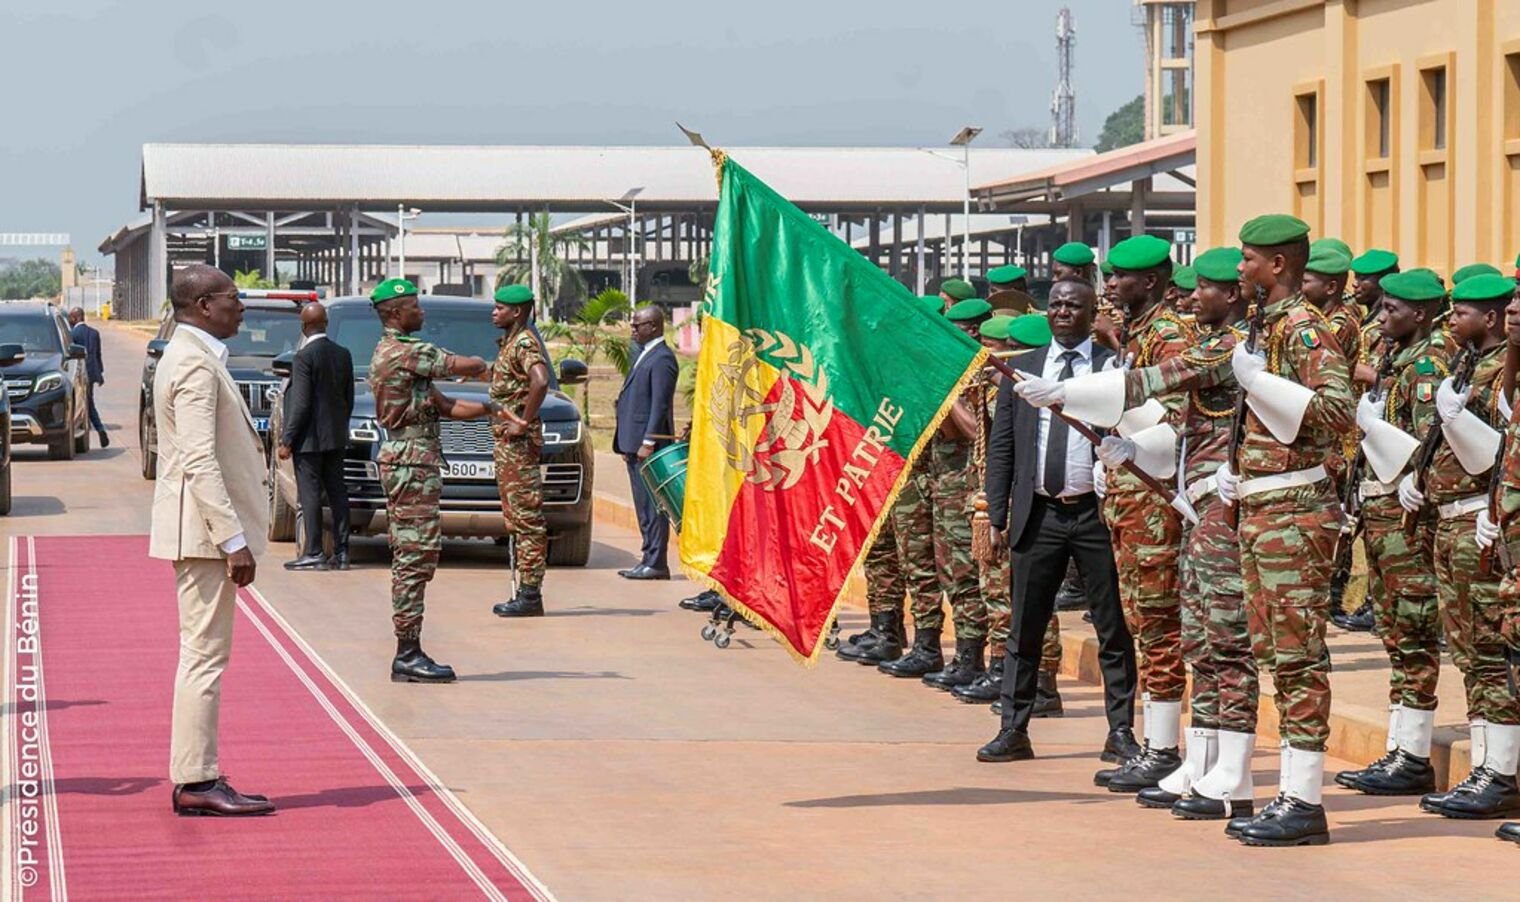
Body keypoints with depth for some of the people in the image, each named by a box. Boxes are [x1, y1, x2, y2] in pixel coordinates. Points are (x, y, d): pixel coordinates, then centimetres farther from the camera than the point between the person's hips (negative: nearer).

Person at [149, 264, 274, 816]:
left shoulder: (189, 357, 17)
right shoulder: (196, 365, -16)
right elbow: (199, 462, -22)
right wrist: (234, 540, -23)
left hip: (203, 530, 11)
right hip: (204, 528, -11)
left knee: (203, 655, 12)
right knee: (205, 654, -8)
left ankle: (195, 778, 17)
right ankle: (196, 782, -7)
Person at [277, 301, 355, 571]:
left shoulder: (304, 357, -15)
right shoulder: (343, 354, 6)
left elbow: (301, 404, -17)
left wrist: (287, 440, -12)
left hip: (310, 438, -7)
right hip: (336, 438, 7)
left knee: (310, 494, -4)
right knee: (337, 492, 9)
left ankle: (313, 554, -4)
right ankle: (341, 552, 10)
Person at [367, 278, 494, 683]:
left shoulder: (389, 354, 19)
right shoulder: (407, 353, -14)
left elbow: (442, 405, 18)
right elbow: (466, 367, -11)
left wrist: (487, 409, 8)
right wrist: (480, 365, 13)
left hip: (403, 461, 11)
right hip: (412, 462, -11)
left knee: (410, 558, 11)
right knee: (416, 556, -9)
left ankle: (407, 654, 13)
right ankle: (409, 654, -9)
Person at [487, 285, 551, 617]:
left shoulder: (524, 343, -14)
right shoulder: (511, 343, 17)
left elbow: (540, 381, -32)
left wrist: (524, 422, -25)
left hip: (519, 441, -11)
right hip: (507, 441, 11)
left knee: (526, 518, -9)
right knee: (517, 518, 12)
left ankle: (530, 595, -9)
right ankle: (526, 592, 15)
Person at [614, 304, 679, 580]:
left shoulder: (661, 358, -12)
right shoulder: (643, 354, 20)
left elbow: (660, 404, -17)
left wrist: (648, 442, -21)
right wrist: (627, 444, 19)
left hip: (649, 444, -10)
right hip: (635, 443, 10)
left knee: (652, 505, -8)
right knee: (644, 505, 12)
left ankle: (656, 564, -7)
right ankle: (649, 560, 16)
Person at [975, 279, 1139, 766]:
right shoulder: (1022, 368, 11)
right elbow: (1001, 446, 11)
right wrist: (998, 515, 4)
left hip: (1097, 512, -3)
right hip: (1038, 515, 3)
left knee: (1113, 629, 3)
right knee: (1024, 629, 5)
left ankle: (1121, 732, 9)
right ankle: (1013, 730, 11)